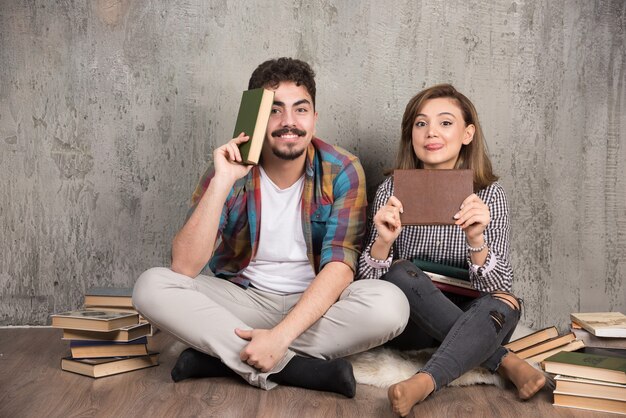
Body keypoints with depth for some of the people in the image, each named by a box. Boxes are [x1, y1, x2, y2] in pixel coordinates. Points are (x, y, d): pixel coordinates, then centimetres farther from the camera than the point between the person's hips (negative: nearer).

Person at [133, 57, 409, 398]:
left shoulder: (342, 172, -10)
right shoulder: (229, 171, -10)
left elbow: (340, 264, -18)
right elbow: (184, 268, -19)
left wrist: (281, 335, -30)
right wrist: (222, 183, -29)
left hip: (315, 304, 0)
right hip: (241, 300, 1)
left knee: (391, 304, -30)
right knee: (151, 286, -23)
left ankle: (220, 352, -22)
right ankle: (302, 369, -27)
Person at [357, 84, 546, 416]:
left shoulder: (489, 194, -8)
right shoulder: (393, 190, -8)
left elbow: (497, 286, -14)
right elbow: (366, 281, -8)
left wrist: (476, 239, -33)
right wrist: (383, 242, -30)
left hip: (468, 317, 0)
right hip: (408, 322, 1)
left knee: (504, 304, -30)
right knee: (399, 272, -29)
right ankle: (503, 360, -21)